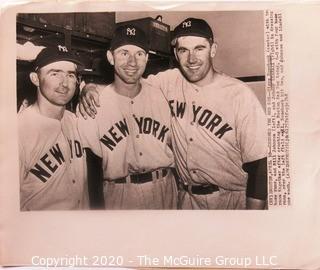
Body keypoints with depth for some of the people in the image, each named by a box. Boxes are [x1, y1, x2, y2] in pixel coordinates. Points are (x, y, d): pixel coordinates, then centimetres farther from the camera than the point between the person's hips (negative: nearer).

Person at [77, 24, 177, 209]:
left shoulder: (159, 96, -1)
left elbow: (173, 147, 4)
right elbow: (93, 167, -6)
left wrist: (180, 192, -2)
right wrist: (98, 207, -8)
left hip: (165, 193, 3)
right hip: (118, 197, -3)